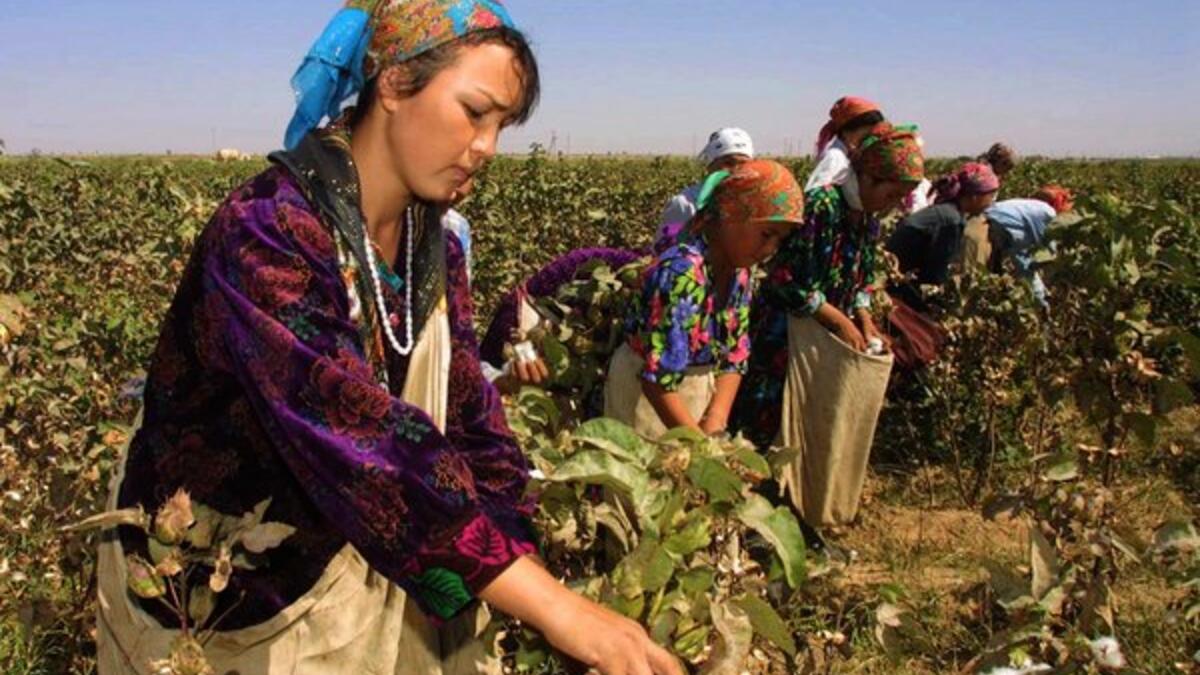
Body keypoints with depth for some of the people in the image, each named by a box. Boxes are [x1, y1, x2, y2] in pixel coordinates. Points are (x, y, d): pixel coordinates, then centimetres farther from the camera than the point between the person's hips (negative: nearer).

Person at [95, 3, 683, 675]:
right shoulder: (264, 236, -27)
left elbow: (470, 424, -5)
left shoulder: (437, 252, -2)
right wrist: (556, 607, -40)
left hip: (354, 573, 6)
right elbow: (359, 436, -37)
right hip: (215, 595, -6)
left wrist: (531, 565, -17)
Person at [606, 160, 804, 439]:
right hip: (647, 393, -7)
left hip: (701, 387, 7)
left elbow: (734, 355, 0)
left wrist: (716, 419, -14)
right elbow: (658, 380, -31)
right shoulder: (680, 273, -29)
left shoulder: (738, 271, -5)